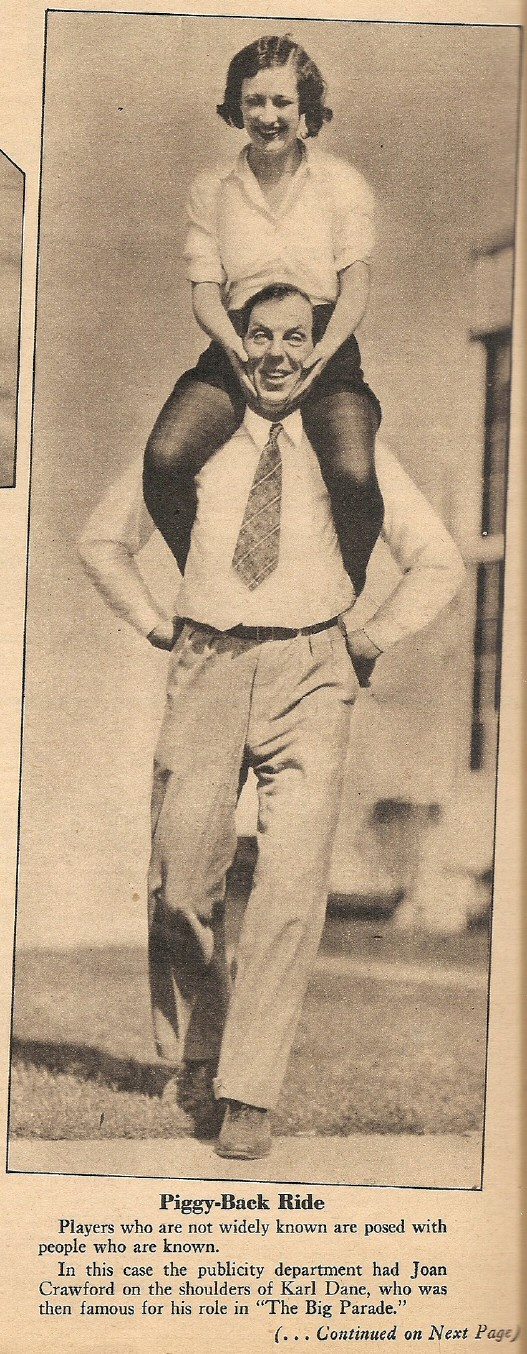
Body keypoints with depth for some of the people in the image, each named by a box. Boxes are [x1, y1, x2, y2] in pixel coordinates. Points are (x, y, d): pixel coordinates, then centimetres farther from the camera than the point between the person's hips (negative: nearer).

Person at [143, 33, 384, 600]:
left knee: (353, 473, -32)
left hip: (326, 347, -1)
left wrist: (323, 350, -19)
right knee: (163, 458, -28)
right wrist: (235, 346, -17)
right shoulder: (211, 189, 13)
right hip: (237, 347, 1)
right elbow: (204, 288, 5)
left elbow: (356, 279, 1)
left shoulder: (343, 182, 9)